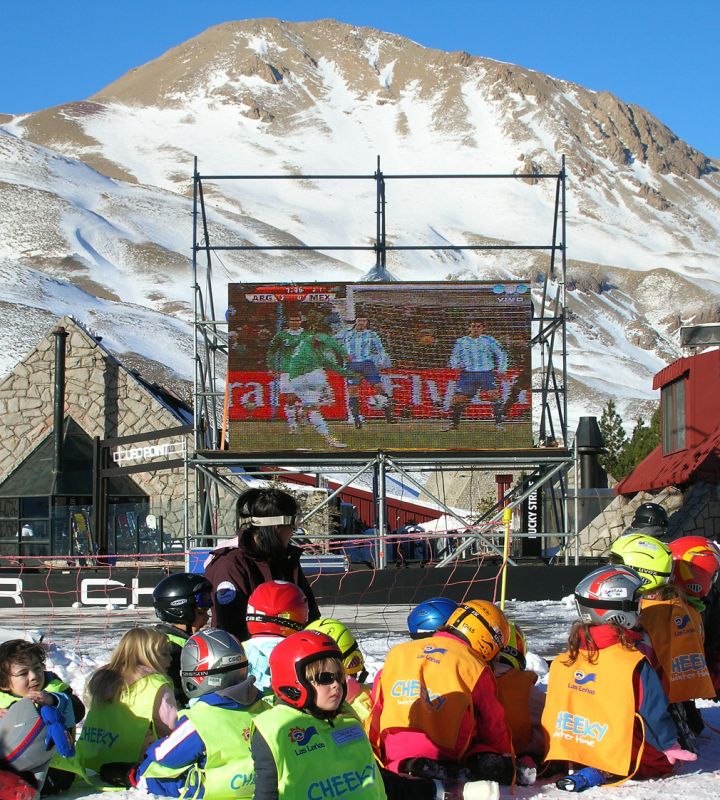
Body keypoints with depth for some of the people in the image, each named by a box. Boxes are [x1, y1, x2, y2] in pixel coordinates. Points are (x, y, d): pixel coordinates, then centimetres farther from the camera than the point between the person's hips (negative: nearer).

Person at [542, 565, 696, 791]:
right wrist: (670, 746, 8)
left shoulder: (563, 662, 2)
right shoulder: (634, 665, -14)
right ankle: (600, 773, -13)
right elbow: (654, 712, -8)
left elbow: (552, 709, 11)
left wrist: (555, 753, 25)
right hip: (618, 755, -7)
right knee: (665, 761, 7)